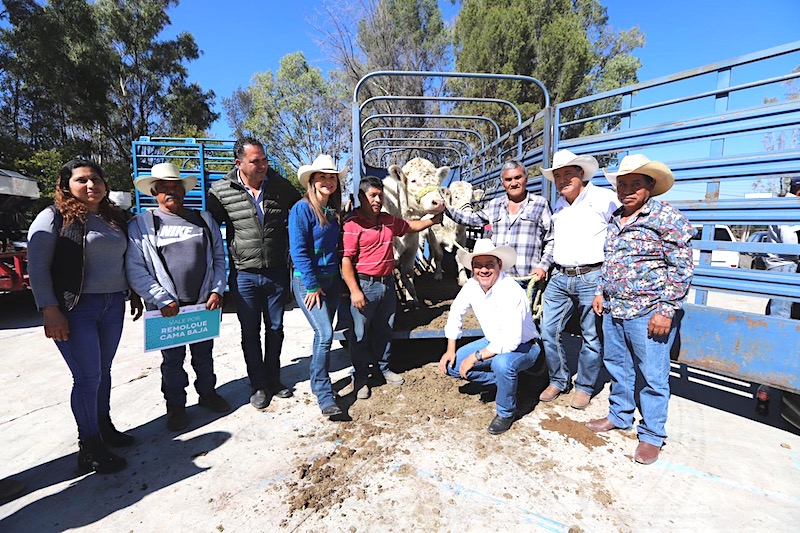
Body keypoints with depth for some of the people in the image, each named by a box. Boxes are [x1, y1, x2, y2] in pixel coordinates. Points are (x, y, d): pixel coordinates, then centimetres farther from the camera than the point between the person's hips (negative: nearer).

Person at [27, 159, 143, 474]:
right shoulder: (55, 217, -4)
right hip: (75, 309, -5)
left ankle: (104, 427, 30)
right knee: (88, 377, -3)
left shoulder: (114, 218, 13)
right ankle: (90, 447, 12)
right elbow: (37, 267, -8)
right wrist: (50, 311, -14)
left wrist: (135, 295, 19)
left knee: (103, 371, 14)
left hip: (113, 306, 5)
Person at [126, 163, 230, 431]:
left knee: (204, 352, 17)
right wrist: (162, 300, -14)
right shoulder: (140, 225, -2)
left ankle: (208, 393, 36)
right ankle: (175, 405, 30)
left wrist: (217, 290, -2)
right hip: (167, 307, -2)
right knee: (172, 358, 12)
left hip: (205, 303, 2)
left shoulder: (204, 219, 6)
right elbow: (135, 269, -7)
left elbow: (218, 257, 8)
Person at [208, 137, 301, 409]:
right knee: (250, 332, 10)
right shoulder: (221, 191, -6)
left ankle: (273, 380, 32)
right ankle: (259, 385, 27)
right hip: (244, 274, -1)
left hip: (277, 272, 2)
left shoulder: (281, 185, -2)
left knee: (275, 329, 14)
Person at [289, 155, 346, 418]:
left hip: (331, 279, 7)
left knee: (324, 333, 13)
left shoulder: (334, 210, 9)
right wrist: (311, 286, -16)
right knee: (325, 334, -14)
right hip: (308, 280, -7)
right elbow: (298, 251, -16)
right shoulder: (302, 209, -12)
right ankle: (324, 395, -1)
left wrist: (338, 277, 10)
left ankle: (316, 378, 31)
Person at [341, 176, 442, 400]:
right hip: (365, 285, -7)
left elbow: (410, 226, 28)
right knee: (360, 333, 5)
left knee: (384, 330, 19)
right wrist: (355, 290, -20)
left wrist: (433, 221, 19)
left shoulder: (389, 221, 9)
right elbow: (346, 260, -17)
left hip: (387, 283, 7)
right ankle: (360, 378, 21)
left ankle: (383, 368, 37)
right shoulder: (353, 224, -13)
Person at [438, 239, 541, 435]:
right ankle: (504, 381, 12)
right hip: (493, 342, 7)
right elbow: (455, 313, 4)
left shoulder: (511, 292, -31)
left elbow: (511, 340, -36)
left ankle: (506, 413, -8)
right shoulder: (472, 286, -11)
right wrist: (450, 350, 1)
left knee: (502, 363, -39)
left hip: (523, 347, -6)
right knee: (451, 365, -4)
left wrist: (476, 356, -29)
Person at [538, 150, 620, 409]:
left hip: (592, 278, -5)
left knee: (592, 337, 5)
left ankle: (584, 387, 23)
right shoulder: (558, 206, 16)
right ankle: (558, 380, 23)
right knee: (548, 330, 5)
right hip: (559, 278, 6)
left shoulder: (604, 198, -3)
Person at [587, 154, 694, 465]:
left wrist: (666, 311, -17)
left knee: (652, 376, 4)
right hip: (613, 310, 7)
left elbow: (681, 268, -13)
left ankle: (652, 435, 21)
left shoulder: (667, 217, -9)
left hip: (648, 313, -7)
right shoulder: (615, 218, 13)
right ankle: (619, 415, 36)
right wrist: (601, 291, 14)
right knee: (616, 366, 18)